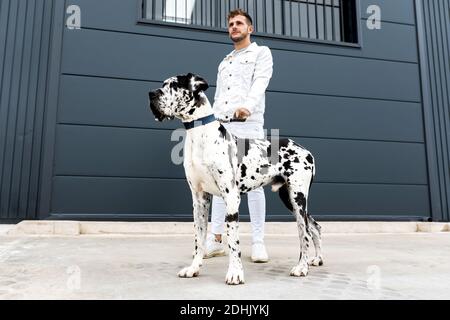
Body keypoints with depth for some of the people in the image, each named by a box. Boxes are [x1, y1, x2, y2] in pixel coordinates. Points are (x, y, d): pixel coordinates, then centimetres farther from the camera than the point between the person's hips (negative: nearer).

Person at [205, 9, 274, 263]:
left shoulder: (261, 53, 10)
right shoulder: (224, 62, 27)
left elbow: (260, 83, -9)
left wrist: (247, 107, -28)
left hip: (249, 125, -5)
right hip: (221, 127, 6)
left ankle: (258, 242, -1)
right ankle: (216, 239, 6)